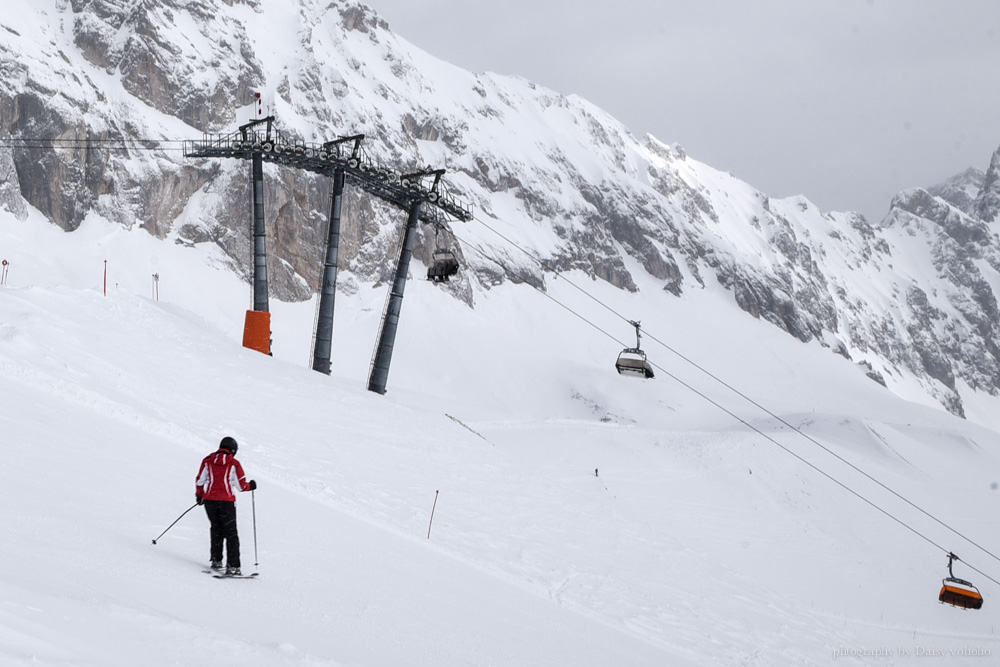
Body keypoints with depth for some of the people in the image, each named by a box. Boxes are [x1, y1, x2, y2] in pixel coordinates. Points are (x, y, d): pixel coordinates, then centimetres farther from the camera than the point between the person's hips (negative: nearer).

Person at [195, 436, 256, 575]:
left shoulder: (208, 460, 5)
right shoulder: (234, 464, -3)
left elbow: (200, 480, 6)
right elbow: (241, 485, -3)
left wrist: (199, 495, 22)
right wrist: (251, 486, 17)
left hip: (209, 500, 3)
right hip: (227, 501, -3)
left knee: (216, 529, 20)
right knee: (231, 533, 3)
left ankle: (216, 561, 18)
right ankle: (232, 565, -3)